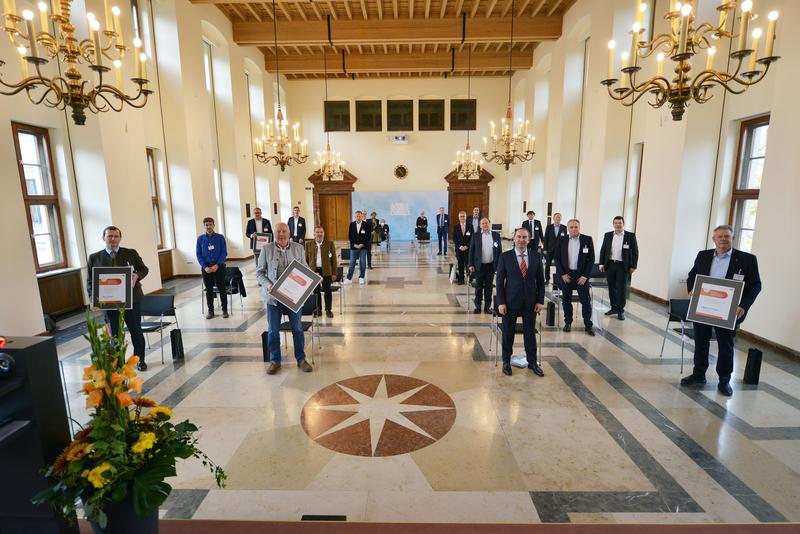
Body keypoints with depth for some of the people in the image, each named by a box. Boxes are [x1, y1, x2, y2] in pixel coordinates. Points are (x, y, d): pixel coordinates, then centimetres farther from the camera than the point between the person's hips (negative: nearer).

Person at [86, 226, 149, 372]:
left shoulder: (131, 253, 2)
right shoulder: (94, 258, 4)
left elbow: (144, 269, 8)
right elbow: (90, 281, 5)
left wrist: (137, 275, -15)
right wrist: (93, 298, -10)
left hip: (132, 299, 0)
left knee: (136, 331, 11)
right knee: (115, 335, 8)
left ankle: (140, 361, 27)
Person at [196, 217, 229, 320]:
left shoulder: (220, 237, -1)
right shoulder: (200, 238, 4)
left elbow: (224, 253, -4)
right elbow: (198, 254, 2)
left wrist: (217, 265, -14)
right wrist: (205, 267, -10)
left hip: (219, 266, -2)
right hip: (206, 267, 2)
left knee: (221, 289, 2)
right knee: (209, 290, 9)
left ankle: (224, 310, 10)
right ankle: (210, 310, 19)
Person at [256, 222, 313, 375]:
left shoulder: (298, 248, 1)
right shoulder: (267, 249, -3)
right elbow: (259, 272, 1)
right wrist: (268, 285, -15)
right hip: (273, 296, 0)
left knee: (297, 329, 9)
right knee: (273, 330, 9)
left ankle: (301, 359, 25)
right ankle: (275, 361, 26)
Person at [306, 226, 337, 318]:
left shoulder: (330, 243, 1)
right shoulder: (309, 244, 6)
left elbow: (334, 259, 1)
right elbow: (306, 259, 10)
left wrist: (334, 273, -2)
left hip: (326, 271, -1)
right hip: (313, 271, 2)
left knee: (327, 291, 1)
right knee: (316, 291, 6)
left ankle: (328, 310, 13)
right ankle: (318, 309, 19)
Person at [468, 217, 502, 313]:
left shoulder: (496, 235, 3)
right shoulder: (475, 236, 0)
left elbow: (499, 250, 5)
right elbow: (471, 251, 0)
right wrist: (471, 265, -5)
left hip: (491, 265, 1)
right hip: (479, 266, -1)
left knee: (489, 287, 10)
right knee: (478, 287, 8)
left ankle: (487, 306, 20)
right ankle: (477, 306, 18)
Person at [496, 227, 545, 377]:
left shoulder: (536, 256, 1)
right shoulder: (505, 256, -6)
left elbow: (540, 280, 5)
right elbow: (500, 281, -5)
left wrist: (540, 301, -1)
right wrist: (501, 302, -9)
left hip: (530, 302, 2)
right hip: (511, 301, -2)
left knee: (530, 333, 12)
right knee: (508, 333, 9)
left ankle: (532, 362, 28)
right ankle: (506, 361, 27)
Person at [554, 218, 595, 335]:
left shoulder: (587, 240, -2)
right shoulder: (561, 241, 1)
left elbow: (591, 259, -2)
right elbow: (557, 258, 2)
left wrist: (585, 276, -8)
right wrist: (562, 274, -7)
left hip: (582, 275, -1)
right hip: (566, 275, 1)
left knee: (586, 300, 2)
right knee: (566, 300, 8)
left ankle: (588, 325, 14)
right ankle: (568, 322, 22)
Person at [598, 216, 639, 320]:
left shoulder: (631, 235, -2)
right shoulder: (608, 235, 6)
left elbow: (635, 252, -1)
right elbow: (603, 250, 9)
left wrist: (633, 266, -5)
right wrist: (602, 263, 3)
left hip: (623, 266, -3)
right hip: (610, 265, 3)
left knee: (621, 288, -1)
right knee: (611, 287, 9)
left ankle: (621, 310, 8)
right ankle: (614, 307, 21)